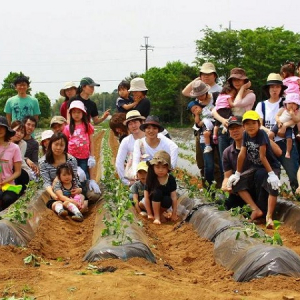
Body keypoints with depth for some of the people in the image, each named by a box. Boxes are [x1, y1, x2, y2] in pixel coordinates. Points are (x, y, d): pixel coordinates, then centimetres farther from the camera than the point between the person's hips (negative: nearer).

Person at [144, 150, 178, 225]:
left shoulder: (171, 179, -13)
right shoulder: (151, 179, -17)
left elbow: (174, 197, -11)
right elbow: (146, 197, -16)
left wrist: (174, 213, -11)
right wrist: (149, 214, -17)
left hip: (163, 202, 1)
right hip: (153, 203, -1)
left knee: (168, 200, -33)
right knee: (157, 192, -32)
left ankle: (160, 213, -2)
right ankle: (157, 216, -19)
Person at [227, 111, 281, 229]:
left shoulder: (261, 134, -22)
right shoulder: (246, 135, -6)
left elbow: (262, 156, -26)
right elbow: (242, 155, -4)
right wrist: (237, 174, -2)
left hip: (272, 166, -6)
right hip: (255, 167, 6)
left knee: (273, 186, -33)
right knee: (237, 183, -8)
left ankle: (269, 217, -31)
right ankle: (256, 210, -13)